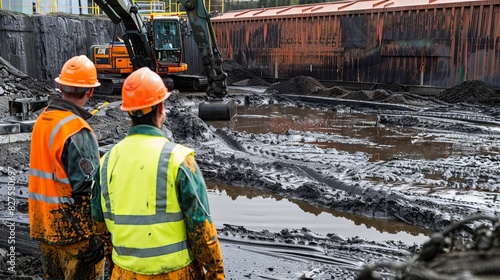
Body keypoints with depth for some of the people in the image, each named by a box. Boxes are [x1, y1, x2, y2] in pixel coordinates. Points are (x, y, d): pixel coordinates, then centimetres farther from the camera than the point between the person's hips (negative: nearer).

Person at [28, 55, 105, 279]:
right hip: (73, 228, -8)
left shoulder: (42, 120, 5)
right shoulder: (77, 131, -21)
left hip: (44, 223, 8)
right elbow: (86, 190, -22)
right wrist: (95, 236, -17)